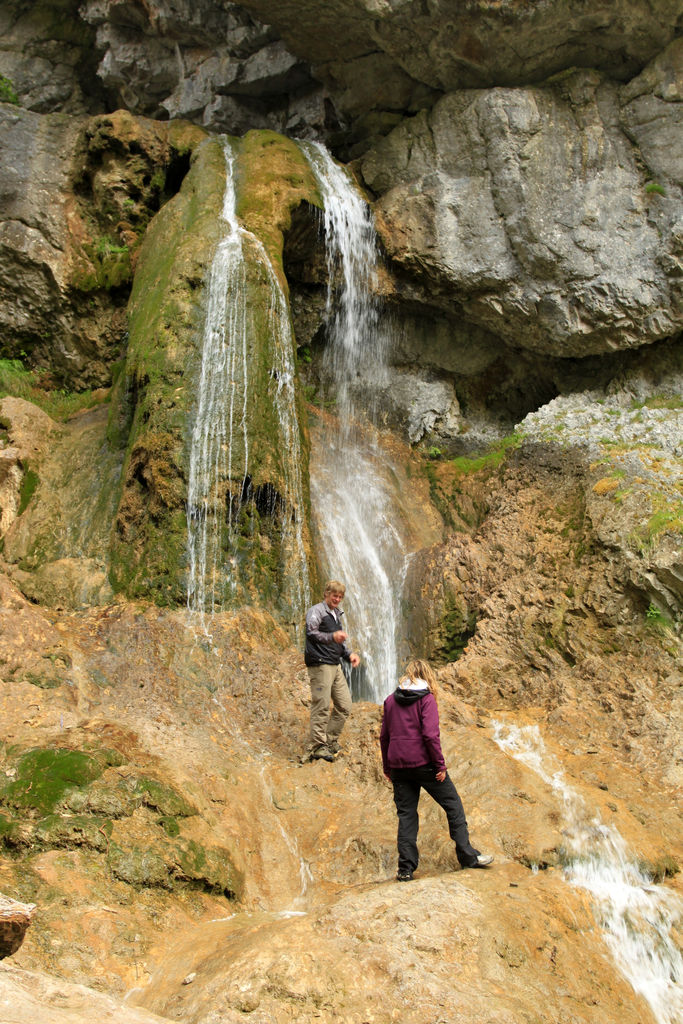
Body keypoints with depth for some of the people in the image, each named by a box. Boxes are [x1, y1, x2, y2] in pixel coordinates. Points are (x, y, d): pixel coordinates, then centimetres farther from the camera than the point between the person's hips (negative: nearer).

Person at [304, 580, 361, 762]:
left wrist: (350, 654, 12)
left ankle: (331, 741, 19)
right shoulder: (316, 611, -5)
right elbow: (311, 632, -23)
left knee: (344, 706, 8)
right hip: (320, 664, -9)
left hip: (335, 665, 9)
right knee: (321, 706, -9)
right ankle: (318, 747, -4)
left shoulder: (336, 614, 23)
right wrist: (332, 636, -40)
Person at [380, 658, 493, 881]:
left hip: (398, 766, 5)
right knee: (453, 806, 10)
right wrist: (440, 764, -10)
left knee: (406, 814, 10)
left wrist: (387, 767, 19)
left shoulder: (391, 700, 9)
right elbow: (430, 735, -17)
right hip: (423, 763, -5)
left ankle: (405, 869, 9)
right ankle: (467, 856, 15)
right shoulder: (426, 698, -8)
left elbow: (384, 736, 11)